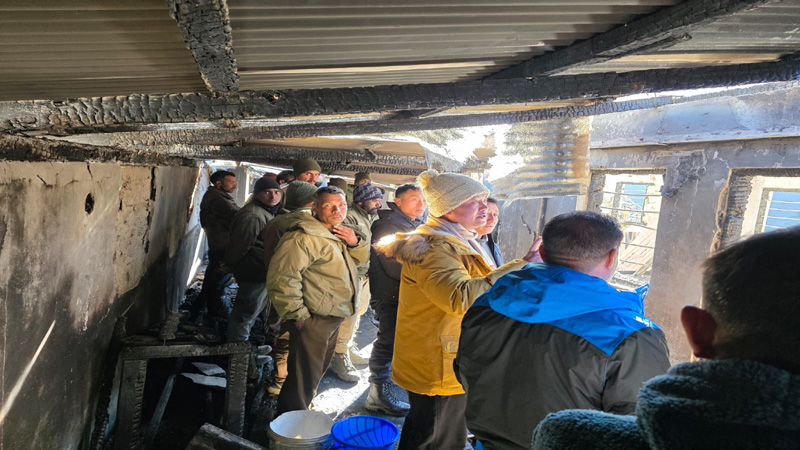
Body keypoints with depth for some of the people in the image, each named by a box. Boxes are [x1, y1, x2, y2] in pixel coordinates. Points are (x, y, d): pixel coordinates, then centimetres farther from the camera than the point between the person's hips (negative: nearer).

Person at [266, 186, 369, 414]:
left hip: (333, 318, 10)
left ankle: (301, 412, 44)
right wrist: (297, 314, -21)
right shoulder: (304, 237, -21)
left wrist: (355, 243, -3)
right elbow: (282, 277, -26)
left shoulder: (338, 234, 11)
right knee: (304, 378, 0)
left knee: (316, 373, 25)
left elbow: (362, 259, 19)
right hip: (312, 320, -10)